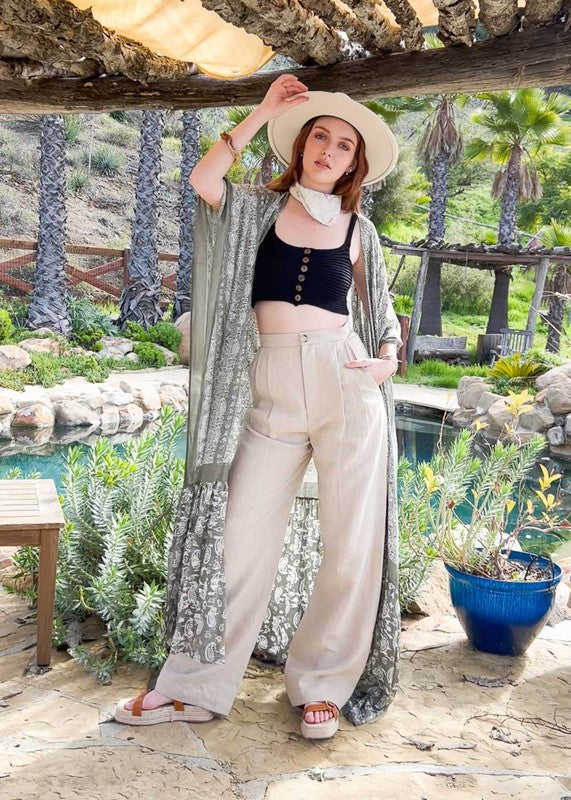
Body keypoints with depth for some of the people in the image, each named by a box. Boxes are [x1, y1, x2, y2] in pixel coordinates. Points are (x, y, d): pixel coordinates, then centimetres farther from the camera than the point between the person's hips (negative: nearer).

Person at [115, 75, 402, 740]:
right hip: (272, 385, -1)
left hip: (345, 381, 1)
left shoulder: (356, 227, 14)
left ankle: (321, 685, 20)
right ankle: (195, 687, 13)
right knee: (243, 540, -1)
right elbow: (202, 179, -8)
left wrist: (388, 359, 1)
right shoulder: (262, 205, 11)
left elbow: (382, 307, 20)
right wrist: (263, 112, -2)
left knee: (352, 549, 1)